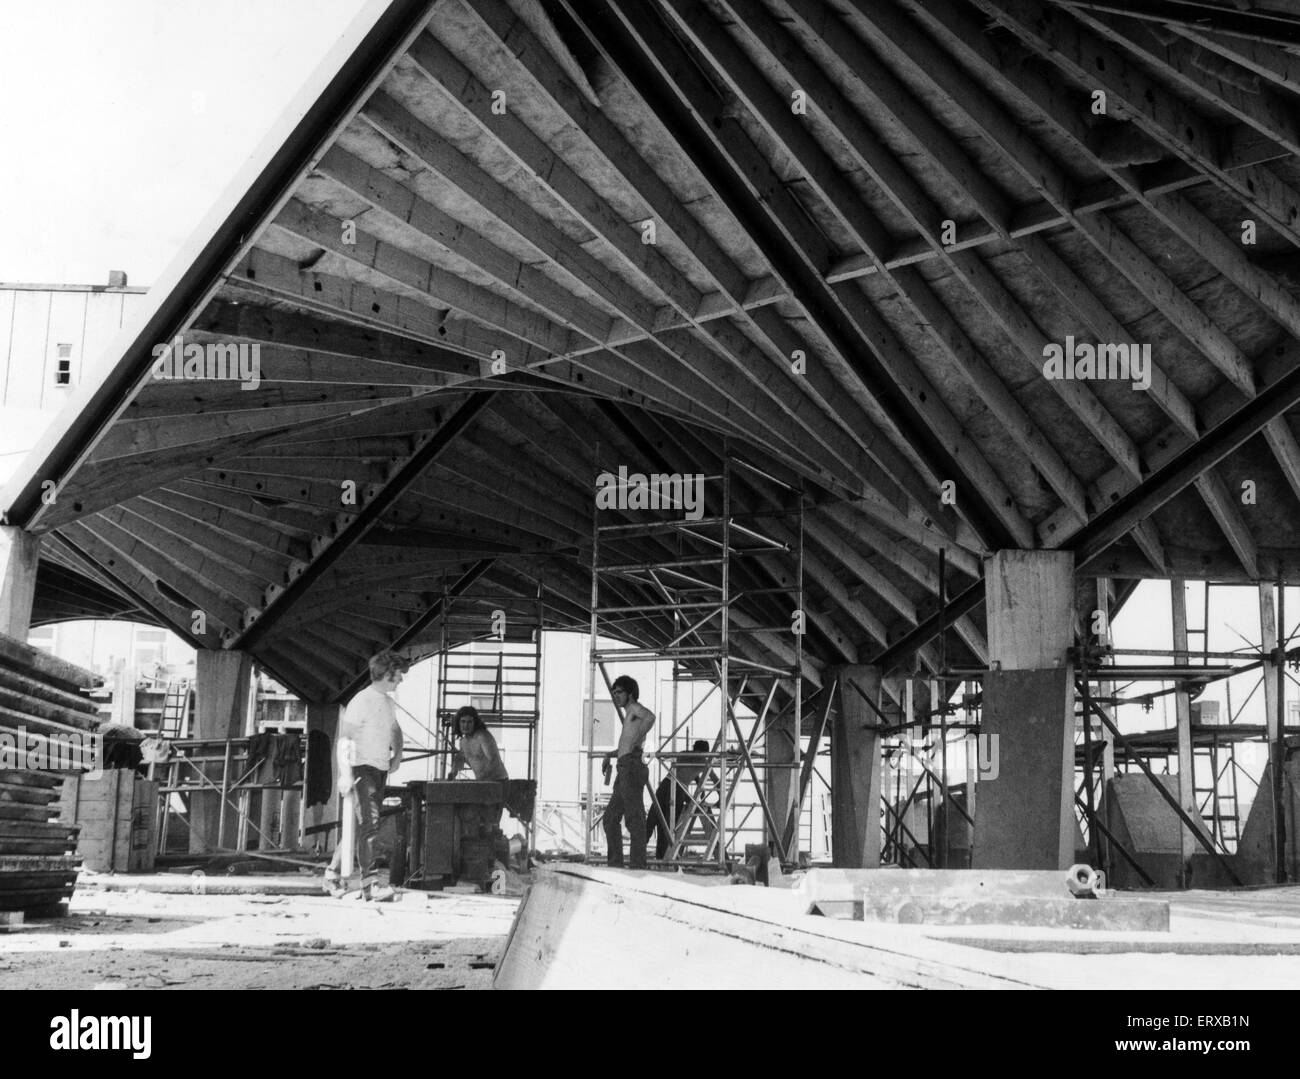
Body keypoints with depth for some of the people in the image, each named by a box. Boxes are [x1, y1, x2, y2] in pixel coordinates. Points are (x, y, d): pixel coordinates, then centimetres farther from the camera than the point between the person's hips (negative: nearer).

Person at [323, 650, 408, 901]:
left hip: (381, 770, 8)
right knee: (369, 824, -16)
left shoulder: (388, 703, 16)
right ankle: (370, 882, -17)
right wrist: (346, 773, -24)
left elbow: (395, 731, 35)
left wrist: (398, 752, 19)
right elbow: (344, 738, -16)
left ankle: (334, 874, 20)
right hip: (362, 768, -8)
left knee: (365, 827, 9)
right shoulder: (362, 701, -10)